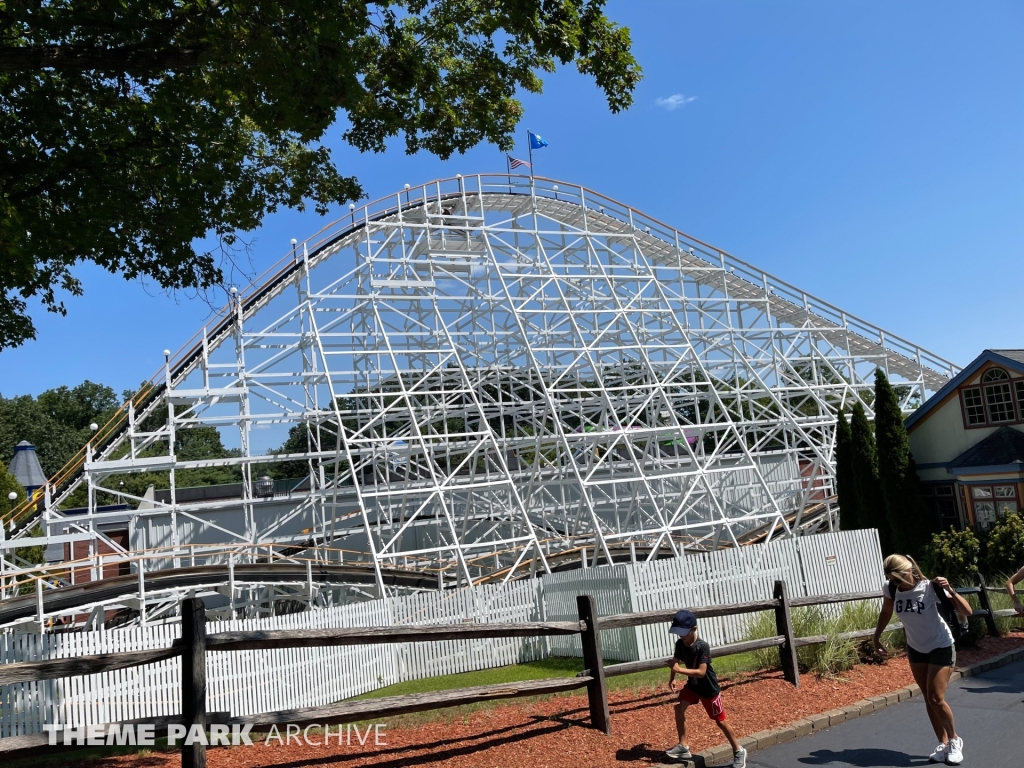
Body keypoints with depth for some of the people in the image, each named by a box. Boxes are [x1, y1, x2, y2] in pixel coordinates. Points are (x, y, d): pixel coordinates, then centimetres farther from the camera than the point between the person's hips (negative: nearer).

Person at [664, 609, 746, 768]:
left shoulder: (703, 646, -31)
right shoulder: (679, 644, -11)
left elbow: (701, 672, -35)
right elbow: (675, 661, 5)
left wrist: (679, 669, -39)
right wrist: (672, 678, -7)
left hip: (709, 688, -6)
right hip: (692, 684, 6)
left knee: (720, 721, 4)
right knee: (679, 708, -7)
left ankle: (738, 751, 26)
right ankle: (683, 747, 6)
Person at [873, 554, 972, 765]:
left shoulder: (931, 587, -28)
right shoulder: (891, 589, -16)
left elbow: (966, 612, -26)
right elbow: (886, 612, 4)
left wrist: (950, 590, -41)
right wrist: (877, 637, 10)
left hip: (941, 647, -4)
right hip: (915, 649, 4)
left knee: (936, 699, -7)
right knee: (928, 699, 9)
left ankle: (954, 741, 17)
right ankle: (944, 744, 23)